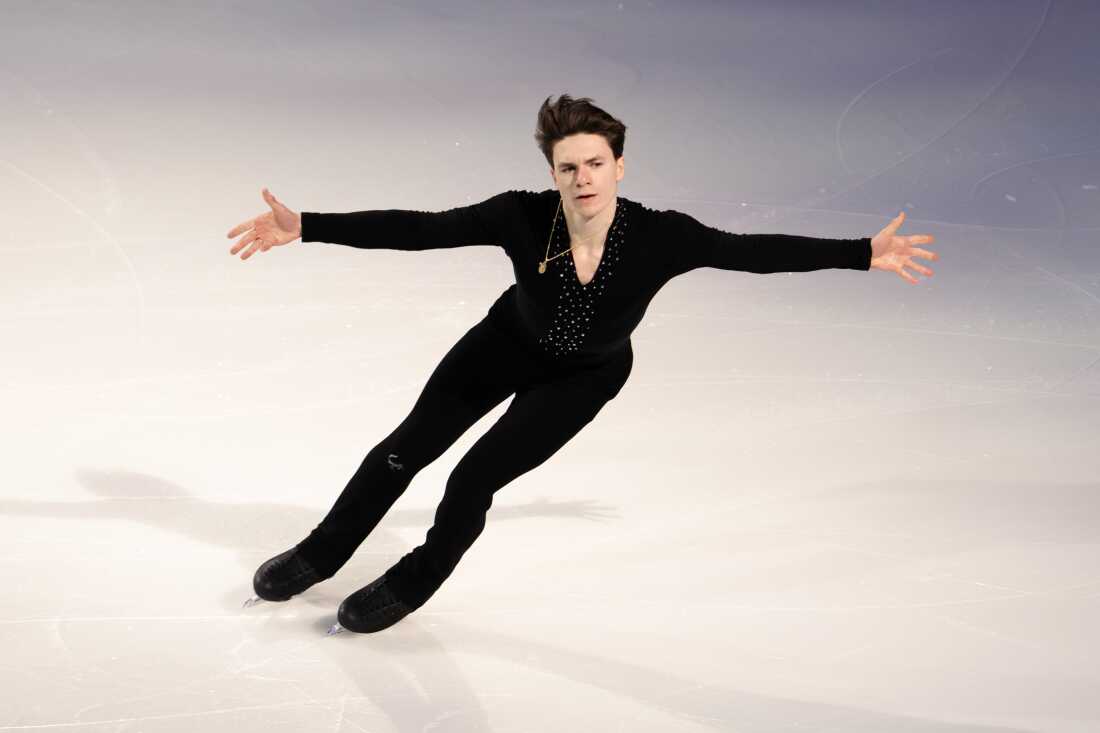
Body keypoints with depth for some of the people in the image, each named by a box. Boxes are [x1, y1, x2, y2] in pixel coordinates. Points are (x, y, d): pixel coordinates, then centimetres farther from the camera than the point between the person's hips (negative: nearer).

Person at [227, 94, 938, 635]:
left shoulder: (662, 236, -35)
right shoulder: (522, 217, -34)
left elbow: (756, 251, -27)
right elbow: (419, 229, -34)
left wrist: (864, 253, -29)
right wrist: (304, 228, -41)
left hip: (585, 377, -1)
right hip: (509, 343, 2)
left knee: (473, 480, -6)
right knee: (408, 447, 9)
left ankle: (414, 582, 27)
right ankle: (321, 553, 35)